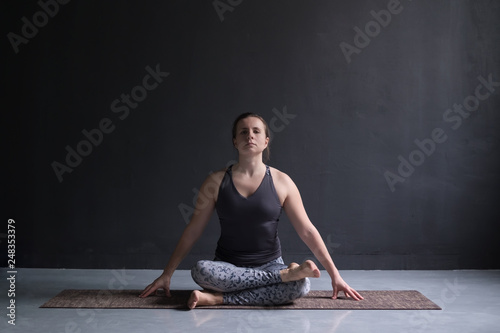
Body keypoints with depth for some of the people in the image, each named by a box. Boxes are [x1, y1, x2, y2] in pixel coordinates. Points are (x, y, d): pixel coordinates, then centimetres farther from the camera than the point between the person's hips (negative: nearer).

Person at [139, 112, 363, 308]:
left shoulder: (281, 182, -1)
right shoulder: (216, 182, 0)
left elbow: (307, 231, 1)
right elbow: (193, 231, 4)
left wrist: (335, 275, -1)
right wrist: (166, 275, 3)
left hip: (269, 265, 0)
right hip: (228, 268, 0)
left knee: (302, 285, -31)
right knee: (202, 271, -34)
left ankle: (218, 298, -24)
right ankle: (285, 274, -22)